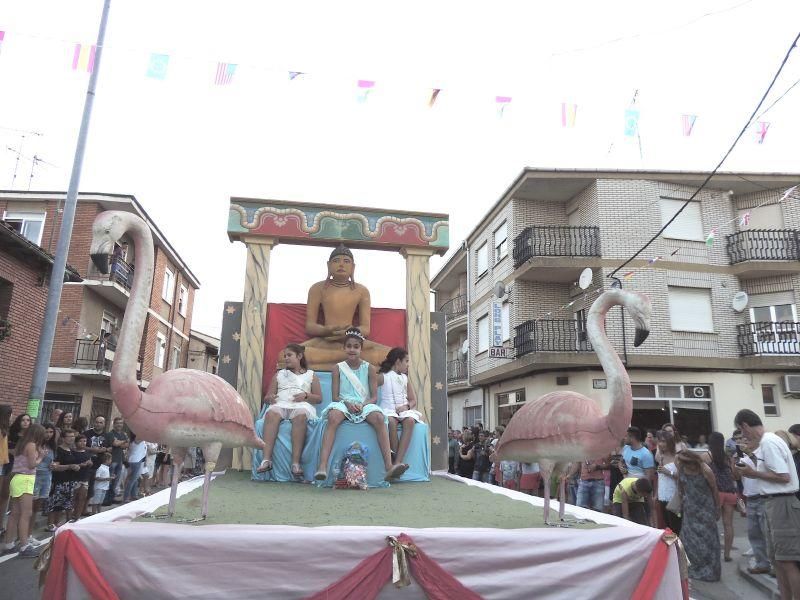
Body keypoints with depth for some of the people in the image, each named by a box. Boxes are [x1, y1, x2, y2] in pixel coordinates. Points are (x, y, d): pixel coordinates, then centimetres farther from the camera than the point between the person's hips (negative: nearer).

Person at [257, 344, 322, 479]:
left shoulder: (311, 375, 22)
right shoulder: (279, 374, 29)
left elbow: (319, 398, 15)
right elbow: (267, 397, 23)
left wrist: (306, 395, -5)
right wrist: (270, 397, -2)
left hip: (301, 405, -2)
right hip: (280, 404, 2)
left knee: (300, 415, -40)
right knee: (271, 413, -36)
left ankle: (296, 462, -45)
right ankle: (267, 459, -44)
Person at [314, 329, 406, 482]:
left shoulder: (369, 369, 7)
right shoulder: (338, 369, 7)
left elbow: (374, 397, 4)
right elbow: (335, 396, 3)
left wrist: (362, 404, -17)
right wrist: (347, 403, -17)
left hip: (364, 405, 0)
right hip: (343, 404, 0)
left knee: (379, 418, -33)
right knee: (333, 417, -36)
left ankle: (389, 467, -42)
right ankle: (322, 466, -45)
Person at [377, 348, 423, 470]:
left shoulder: (405, 378, 18)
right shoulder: (383, 376, 5)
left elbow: (413, 400, 16)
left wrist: (406, 406, -5)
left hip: (404, 409, 4)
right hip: (388, 409, -3)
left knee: (410, 420, -33)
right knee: (391, 421, -39)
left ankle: (398, 462, -37)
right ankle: (398, 460, -31)